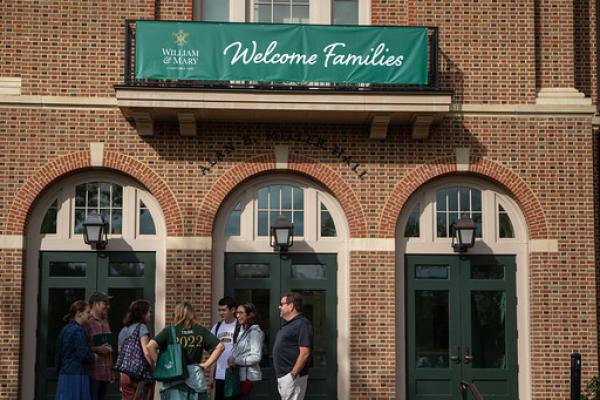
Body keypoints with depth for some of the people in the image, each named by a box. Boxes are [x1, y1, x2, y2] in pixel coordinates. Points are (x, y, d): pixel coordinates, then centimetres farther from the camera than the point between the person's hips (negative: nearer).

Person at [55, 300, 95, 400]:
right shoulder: (78, 331, -13)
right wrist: (94, 357, 2)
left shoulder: (64, 330, 13)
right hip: (77, 374, -8)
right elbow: (83, 356, -17)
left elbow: (59, 354, 17)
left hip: (64, 374, 8)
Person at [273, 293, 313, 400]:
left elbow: (304, 353, -21)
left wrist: (293, 375, -22)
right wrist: (280, 375, 17)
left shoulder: (302, 324, -14)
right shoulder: (288, 324, 16)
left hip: (291, 376, -10)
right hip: (283, 375, 10)